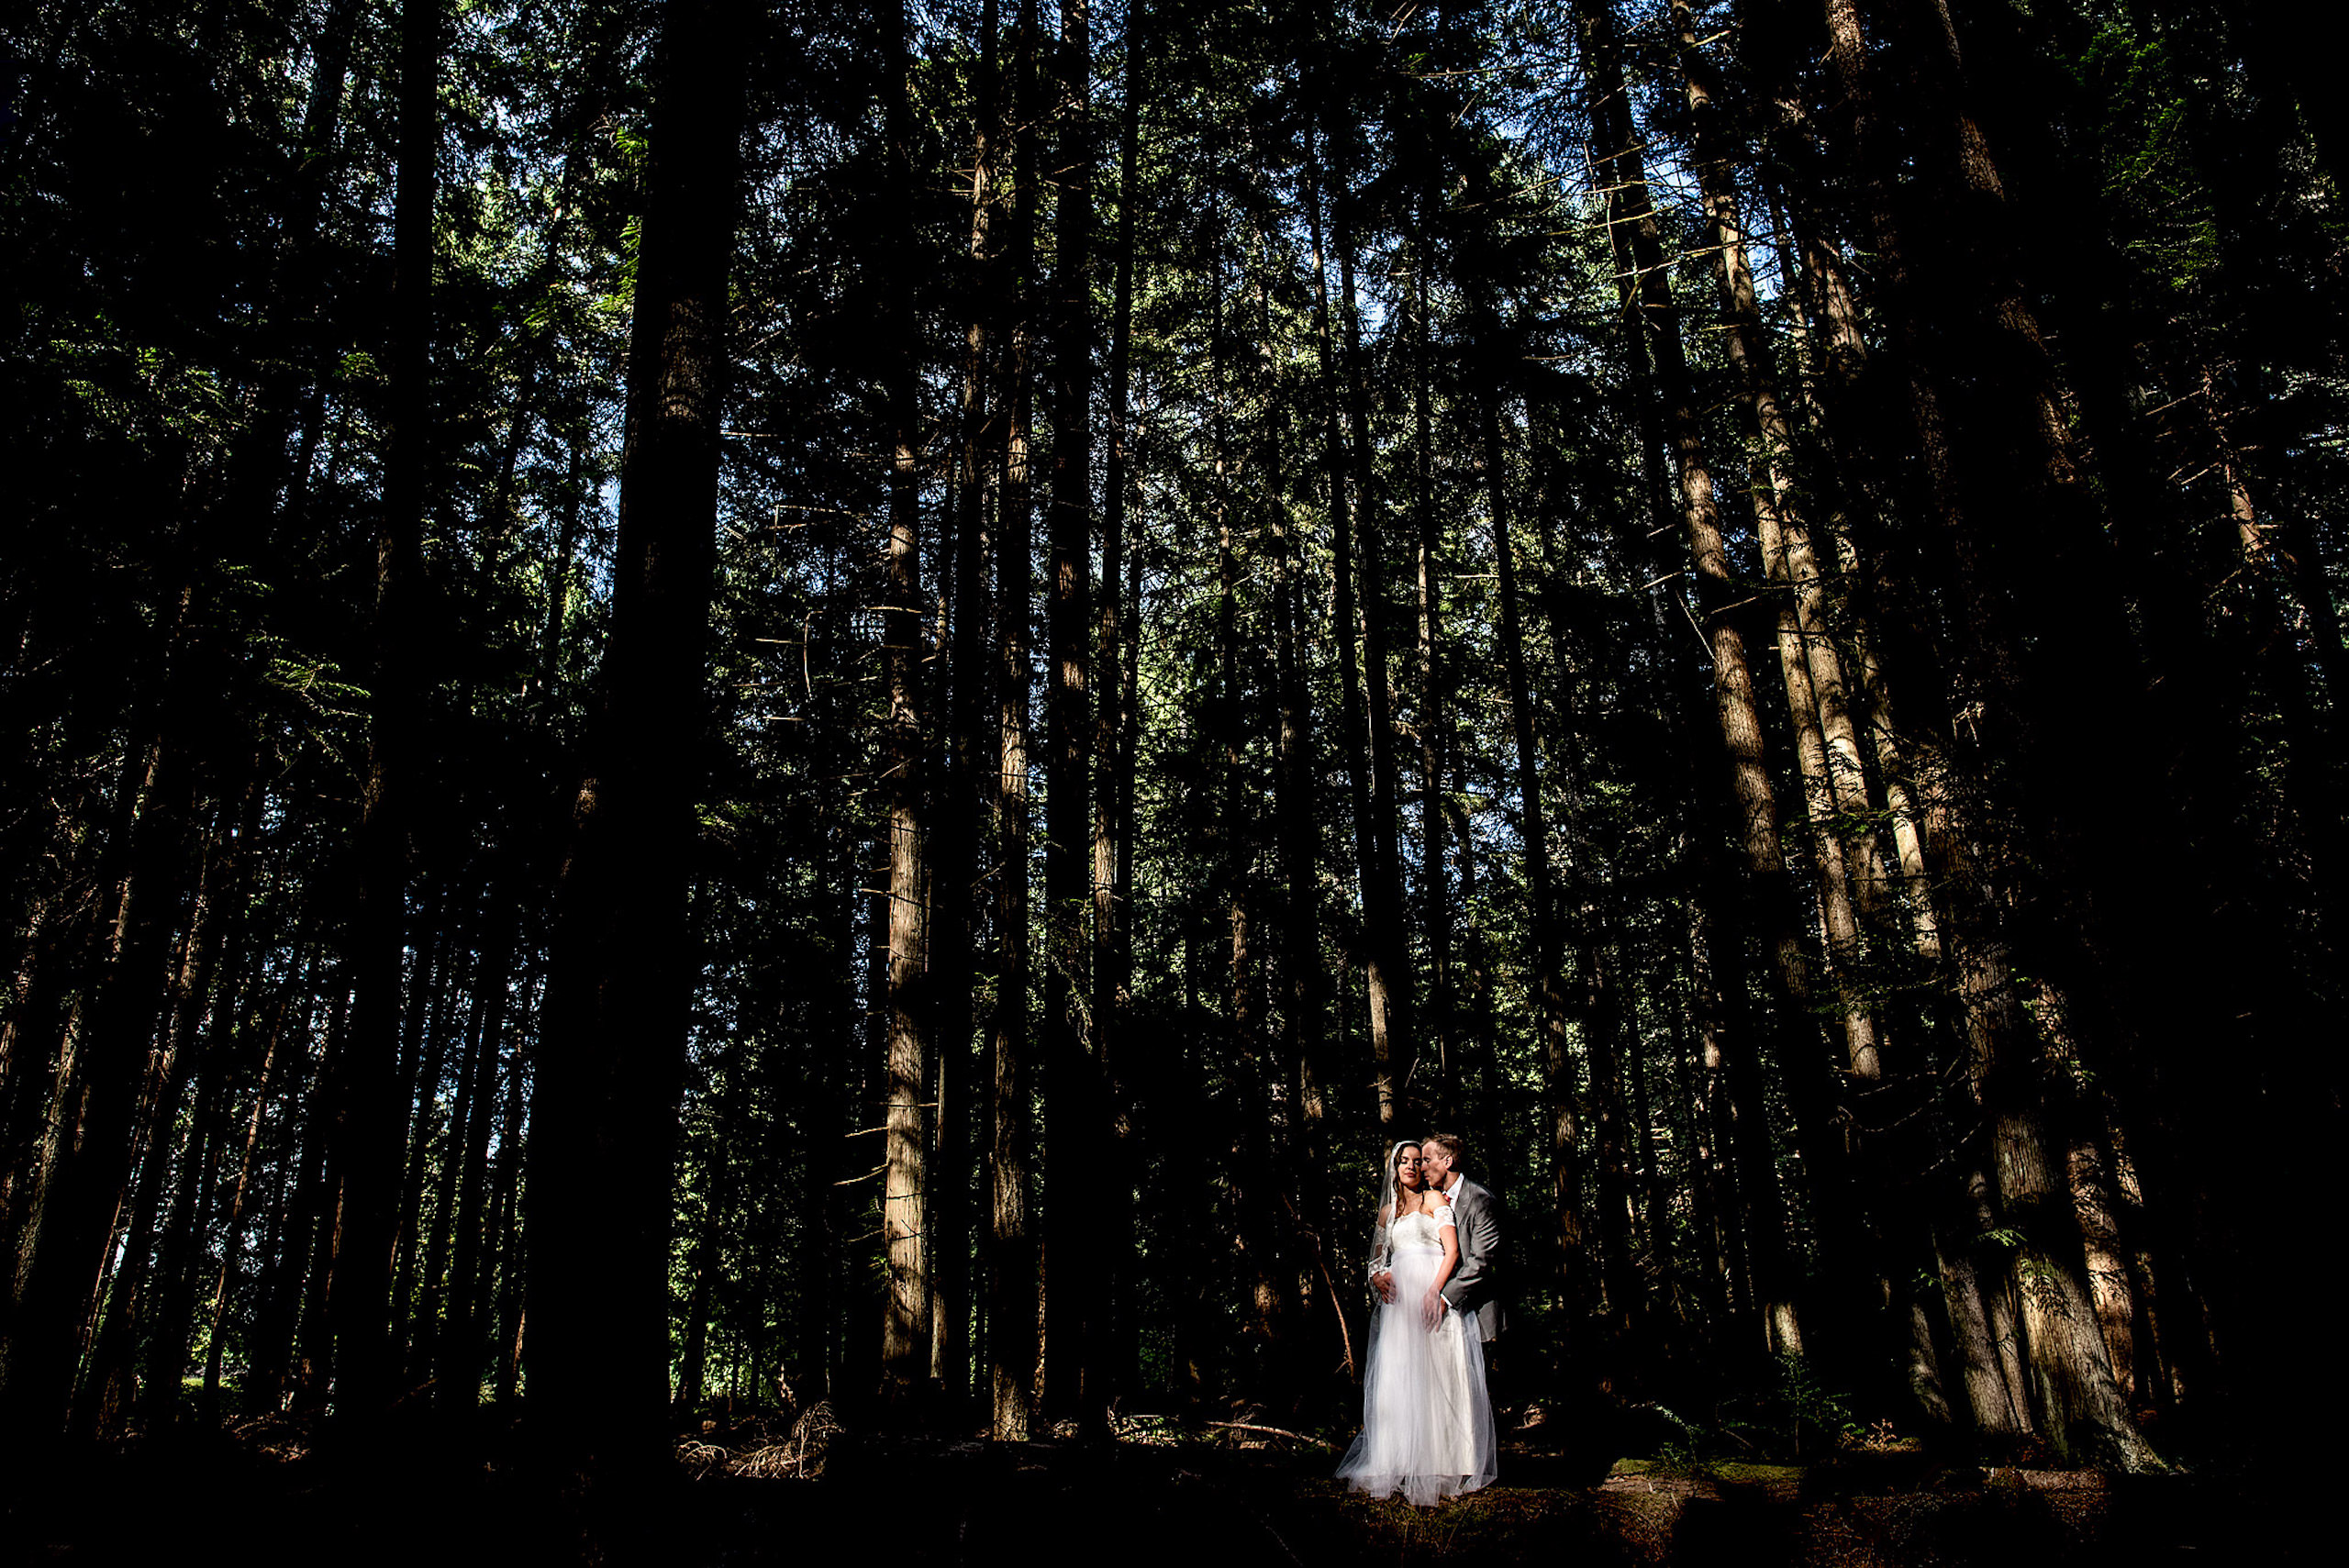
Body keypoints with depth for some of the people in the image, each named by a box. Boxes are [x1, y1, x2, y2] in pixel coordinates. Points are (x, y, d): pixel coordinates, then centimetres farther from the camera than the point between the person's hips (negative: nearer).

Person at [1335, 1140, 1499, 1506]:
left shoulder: (1434, 1199, 6)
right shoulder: (1387, 1211, 21)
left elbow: (1452, 1250, -5)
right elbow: (1377, 1258, 20)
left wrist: (1434, 1291, -18)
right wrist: (1378, 1277, -4)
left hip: (1433, 1295, -5)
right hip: (1398, 1298, 5)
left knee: (1436, 1377, -7)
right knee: (1398, 1378, 0)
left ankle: (1439, 1466, -4)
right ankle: (1401, 1465, 4)